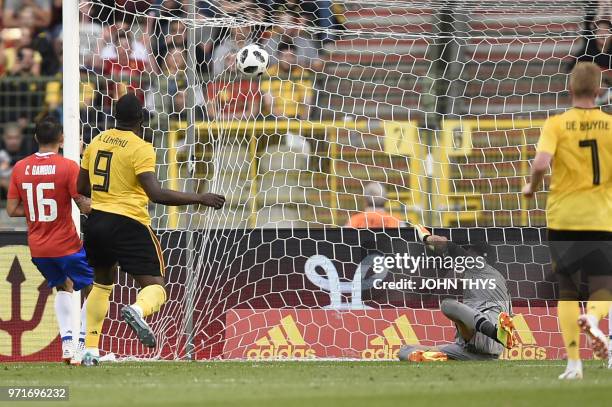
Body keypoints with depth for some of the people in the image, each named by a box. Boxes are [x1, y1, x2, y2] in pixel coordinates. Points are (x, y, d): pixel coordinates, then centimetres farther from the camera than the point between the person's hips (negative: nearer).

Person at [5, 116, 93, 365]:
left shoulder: (20, 167, 1)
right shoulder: (68, 167, -14)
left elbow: (12, 209, 3)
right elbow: (85, 207, -16)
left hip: (37, 247, 5)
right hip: (66, 244, -5)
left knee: (64, 287, 26)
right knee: (93, 289, 8)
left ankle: (66, 341, 12)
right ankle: (82, 344, -6)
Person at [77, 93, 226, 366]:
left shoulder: (97, 142, 8)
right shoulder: (140, 148, -11)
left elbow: (81, 187, 16)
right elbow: (156, 194, -20)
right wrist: (200, 199, -14)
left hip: (96, 221, 6)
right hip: (129, 224, -6)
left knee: (102, 283, 26)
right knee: (154, 287, -4)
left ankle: (90, 351, 22)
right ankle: (138, 310, -41)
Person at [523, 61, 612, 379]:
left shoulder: (556, 124, -5)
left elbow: (541, 163, -19)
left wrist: (531, 187, 1)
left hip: (562, 219, 0)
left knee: (567, 290, 13)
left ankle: (574, 362, 5)